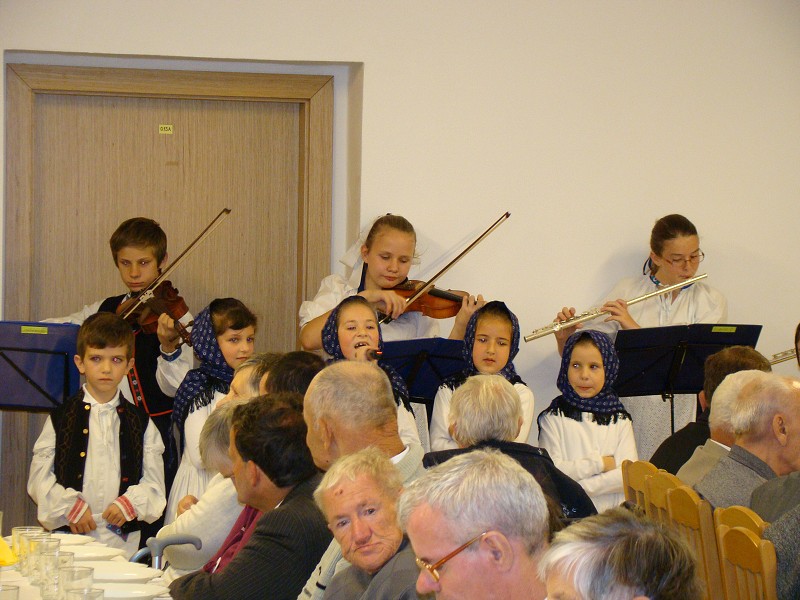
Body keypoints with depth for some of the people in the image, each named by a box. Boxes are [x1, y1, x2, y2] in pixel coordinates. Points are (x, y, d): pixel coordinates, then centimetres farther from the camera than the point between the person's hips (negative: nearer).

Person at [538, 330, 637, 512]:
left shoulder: (619, 420, 12)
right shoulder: (554, 417, 7)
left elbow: (628, 474, -2)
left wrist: (581, 487, -11)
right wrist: (600, 463, -3)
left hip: (612, 513, 2)